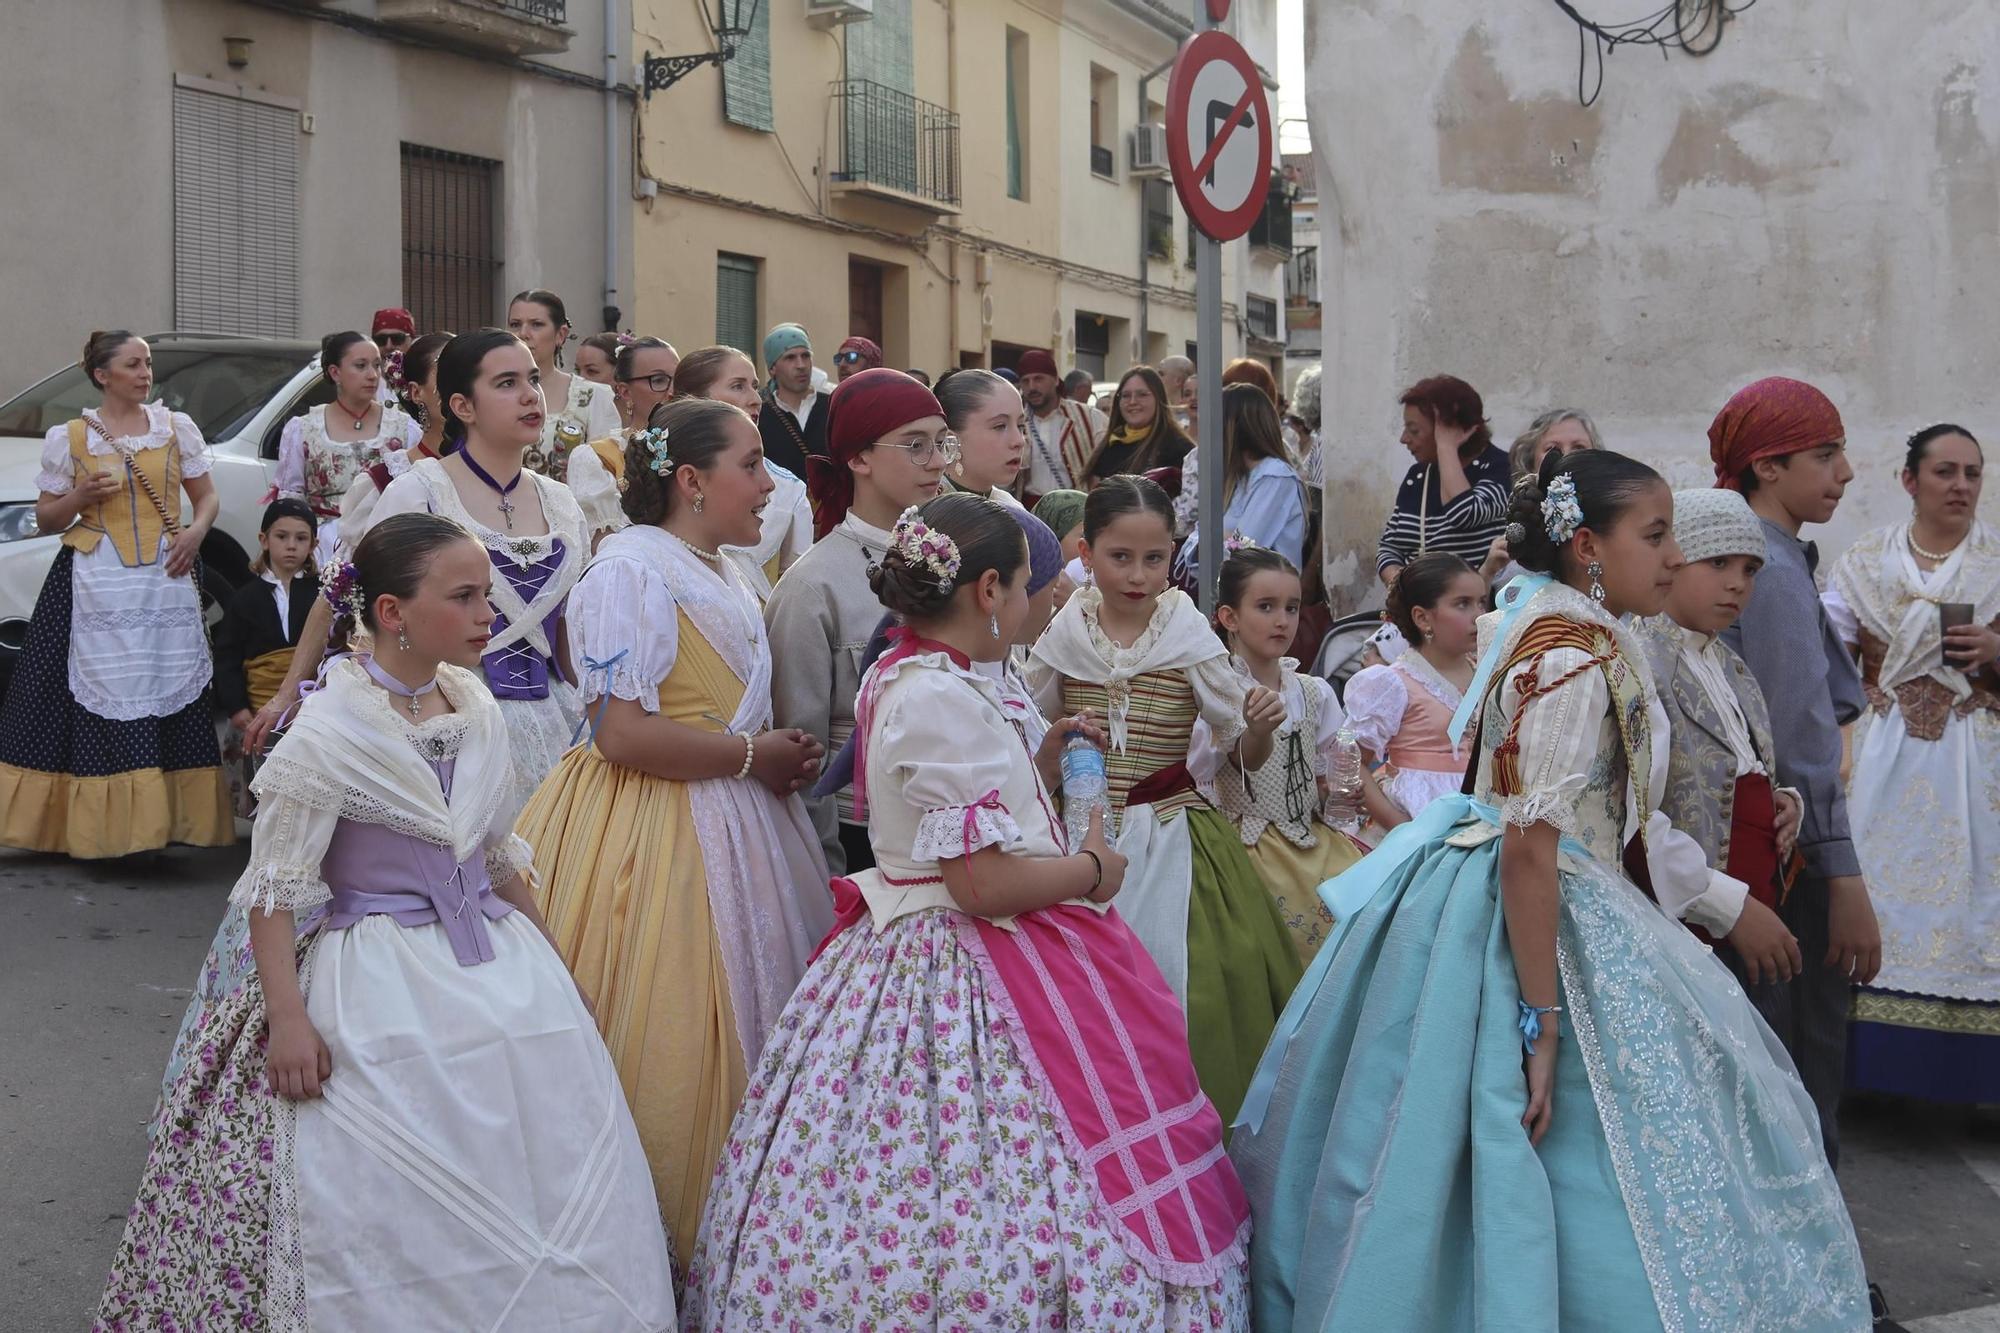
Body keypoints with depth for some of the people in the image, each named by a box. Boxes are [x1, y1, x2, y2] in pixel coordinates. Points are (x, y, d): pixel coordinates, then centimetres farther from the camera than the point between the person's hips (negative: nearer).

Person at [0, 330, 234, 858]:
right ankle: (100, 824, -3)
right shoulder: (67, 438, 6)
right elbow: (46, 518, 10)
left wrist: (196, 531, -6)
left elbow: (207, 497, 14)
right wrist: (80, 496, -9)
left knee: (168, 696, -4)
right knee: (101, 701, -6)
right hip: (96, 586, -1)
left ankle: (157, 820, 1)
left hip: (165, 579, 1)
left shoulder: (177, 428, 10)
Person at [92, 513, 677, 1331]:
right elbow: (275, 889, -12)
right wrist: (287, 1017, -17)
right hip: (381, 988, -6)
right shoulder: (328, 733, -15)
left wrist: (549, 957, 17)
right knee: (390, 1203, -1)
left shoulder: (477, 708, 3)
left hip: (495, 967, 6)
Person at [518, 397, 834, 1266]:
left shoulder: (721, 574, 16)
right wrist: (753, 756, -13)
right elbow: (624, 736, -23)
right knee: (662, 1059, -3)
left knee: (740, 1033, 11)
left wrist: (785, 760, 9)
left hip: (731, 830, 10)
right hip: (653, 834, -10)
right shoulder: (631, 569, -14)